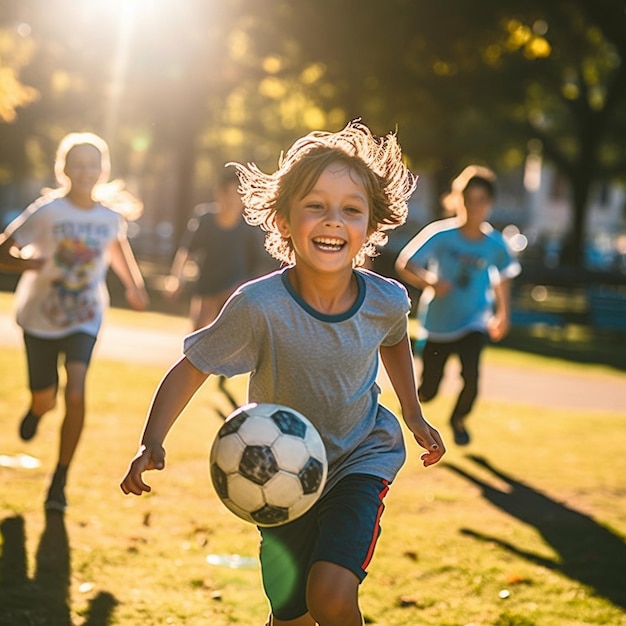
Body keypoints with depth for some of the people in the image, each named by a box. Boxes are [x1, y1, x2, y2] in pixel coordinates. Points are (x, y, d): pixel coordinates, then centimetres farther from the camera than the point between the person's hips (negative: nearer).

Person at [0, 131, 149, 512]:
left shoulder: (112, 217, -6)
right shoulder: (47, 211, -16)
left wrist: (134, 285, 9)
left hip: (85, 319, 1)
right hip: (41, 316, -1)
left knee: (76, 393, -19)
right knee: (45, 401, 9)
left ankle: (60, 481, -7)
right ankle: (36, 411, 51)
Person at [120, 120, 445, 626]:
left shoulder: (385, 300, -18)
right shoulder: (259, 306, -27)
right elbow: (192, 368, -16)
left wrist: (413, 415, 11)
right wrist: (152, 443, -28)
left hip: (362, 457, 0)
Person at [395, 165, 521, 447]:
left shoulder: (494, 243, -7)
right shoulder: (441, 235, -15)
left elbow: (503, 277, 12)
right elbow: (404, 265, -17)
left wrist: (503, 314, 12)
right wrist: (431, 283, -33)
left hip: (474, 322, 1)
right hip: (438, 324, -1)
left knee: (471, 375, -20)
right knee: (428, 391, 3)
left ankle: (458, 420, 12)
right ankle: (413, 395, 43)